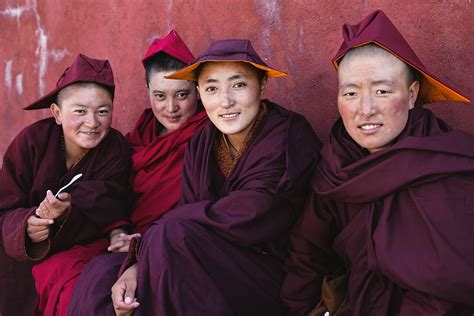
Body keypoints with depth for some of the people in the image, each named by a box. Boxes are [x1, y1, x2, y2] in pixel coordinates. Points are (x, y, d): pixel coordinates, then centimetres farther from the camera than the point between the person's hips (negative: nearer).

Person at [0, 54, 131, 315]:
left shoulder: (116, 150, -14)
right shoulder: (31, 141, -13)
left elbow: (106, 218, -20)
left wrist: (66, 216, -40)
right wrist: (25, 226, -34)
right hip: (21, 258, 1)